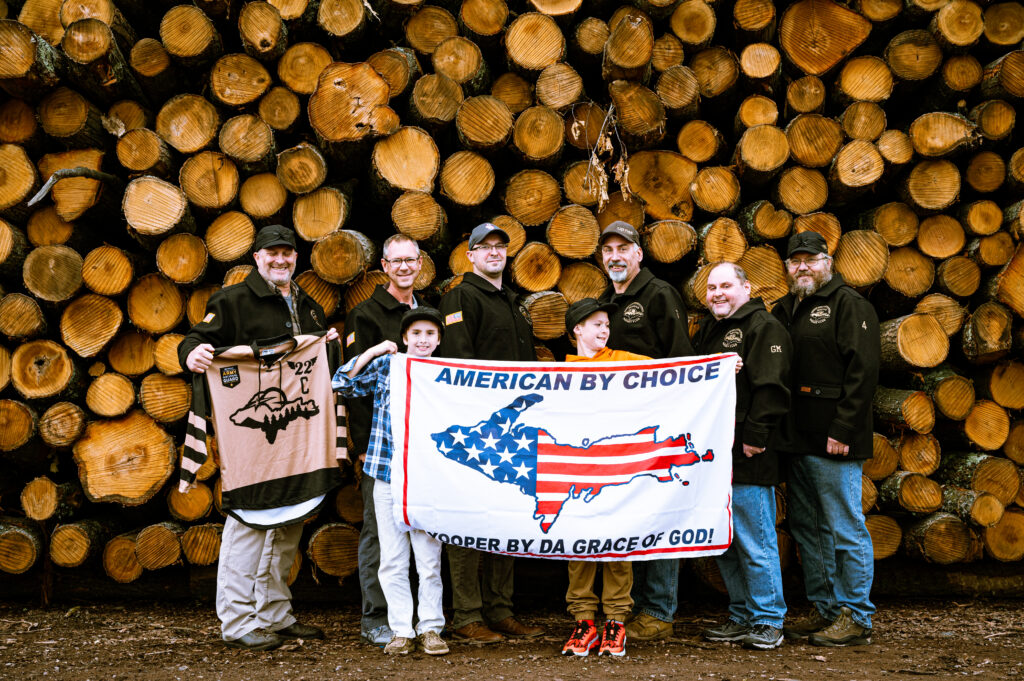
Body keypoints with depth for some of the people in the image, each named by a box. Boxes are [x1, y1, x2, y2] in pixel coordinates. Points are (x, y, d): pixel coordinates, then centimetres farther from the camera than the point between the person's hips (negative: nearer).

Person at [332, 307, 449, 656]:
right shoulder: (385, 366, 4)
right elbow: (343, 383, -1)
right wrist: (371, 353, -8)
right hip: (388, 478, 0)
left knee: (429, 559, 3)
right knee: (393, 561, 5)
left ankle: (431, 628, 15)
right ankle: (401, 630, 14)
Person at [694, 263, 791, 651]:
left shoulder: (764, 328, -7)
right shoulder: (708, 330, 18)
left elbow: (770, 388, -16)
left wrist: (754, 437, -19)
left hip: (747, 458, -9)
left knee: (755, 542, -4)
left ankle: (768, 622, 5)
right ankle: (742, 616, 22)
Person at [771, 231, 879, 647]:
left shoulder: (849, 305, -6)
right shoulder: (784, 310, 18)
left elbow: (863, 372, -14)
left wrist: (842, 430, -19)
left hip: (834, 442, -8)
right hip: (797, 441, 8)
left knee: (845, 530, -4)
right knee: (808, 530, 13)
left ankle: (855, 619, 3)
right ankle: (824, 610, 23)